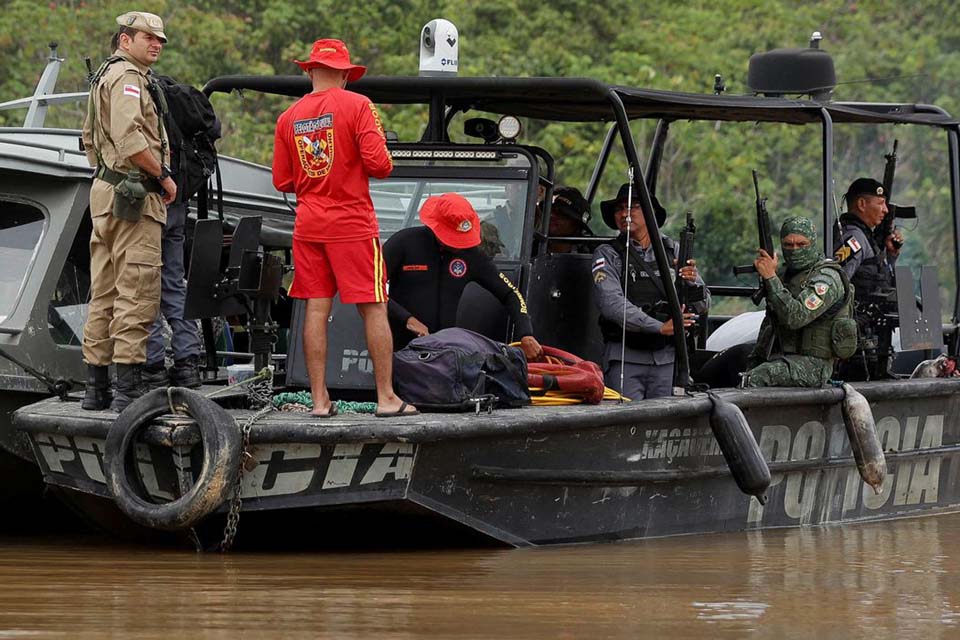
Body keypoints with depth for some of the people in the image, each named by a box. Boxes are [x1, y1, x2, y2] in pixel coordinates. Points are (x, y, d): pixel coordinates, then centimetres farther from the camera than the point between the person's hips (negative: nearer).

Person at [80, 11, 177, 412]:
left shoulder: (102, 78, 22)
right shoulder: (127, 77, -11)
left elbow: (90, 139, 29)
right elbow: (130, 140, -23)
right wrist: (164, 176, -14)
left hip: (104, 192, 11)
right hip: (134, 197, -11)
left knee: (104, 294, 12)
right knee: (137, 293, -11)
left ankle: (96, 388, 14)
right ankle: (129, 387, -16)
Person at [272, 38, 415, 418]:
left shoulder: (289, 117, 6)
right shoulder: (357, 105, -7)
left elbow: (282, 181, 9)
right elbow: (378, 164, -14)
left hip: (308, 225, 4)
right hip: (352, 224, -4)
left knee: (316, 310, 4)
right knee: (374, 309, 1)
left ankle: (319, 399, 3)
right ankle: (387, 397, 1)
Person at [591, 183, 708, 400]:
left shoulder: (673, 251, 12)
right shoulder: (607, 255, 3)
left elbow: (703, 305, 11)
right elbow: (612, 304, -12)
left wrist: (692, 283, -12)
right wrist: (659, 327, -20)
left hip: (667, 359, 2)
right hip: (625, 359, -2)